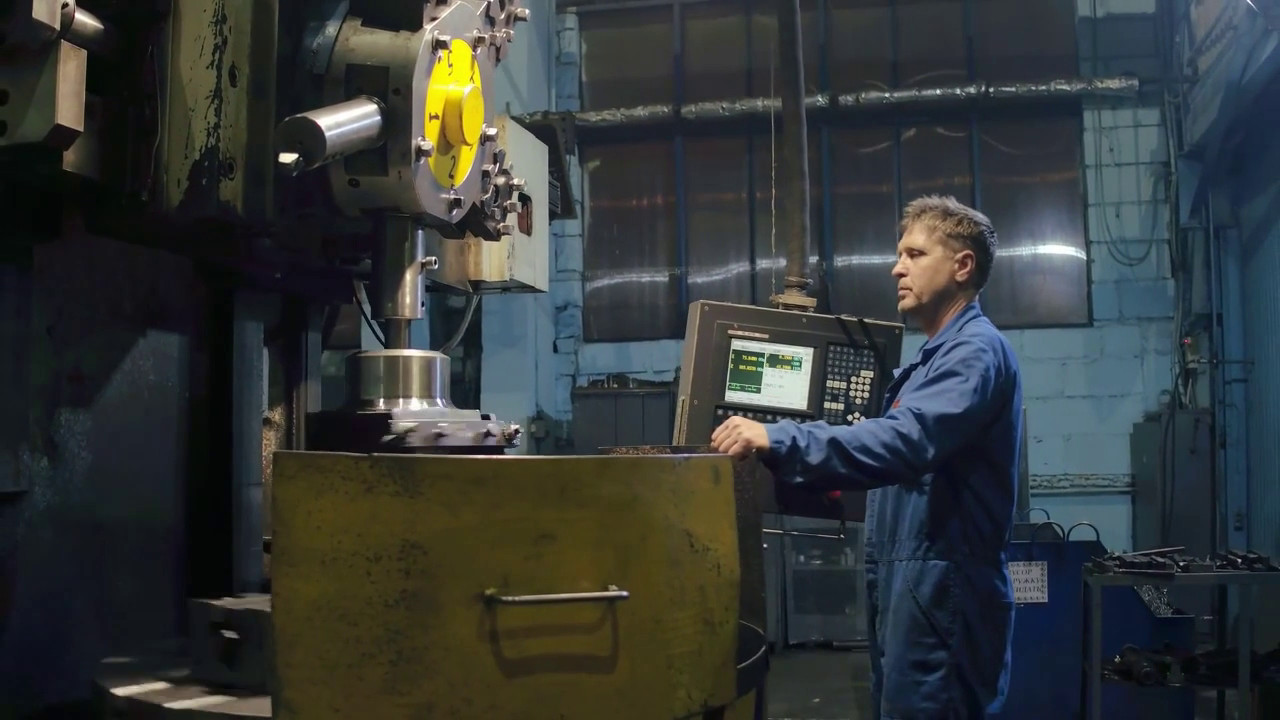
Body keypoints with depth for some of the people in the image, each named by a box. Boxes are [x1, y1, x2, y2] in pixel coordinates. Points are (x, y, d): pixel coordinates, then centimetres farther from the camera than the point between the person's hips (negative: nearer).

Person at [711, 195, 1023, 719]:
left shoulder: (976, 350, -14)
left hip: (941, 586, -10)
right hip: (907, 582, 10)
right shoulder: (937, 355, 20)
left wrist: (778, 441, -35)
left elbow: (905, 441, -30)